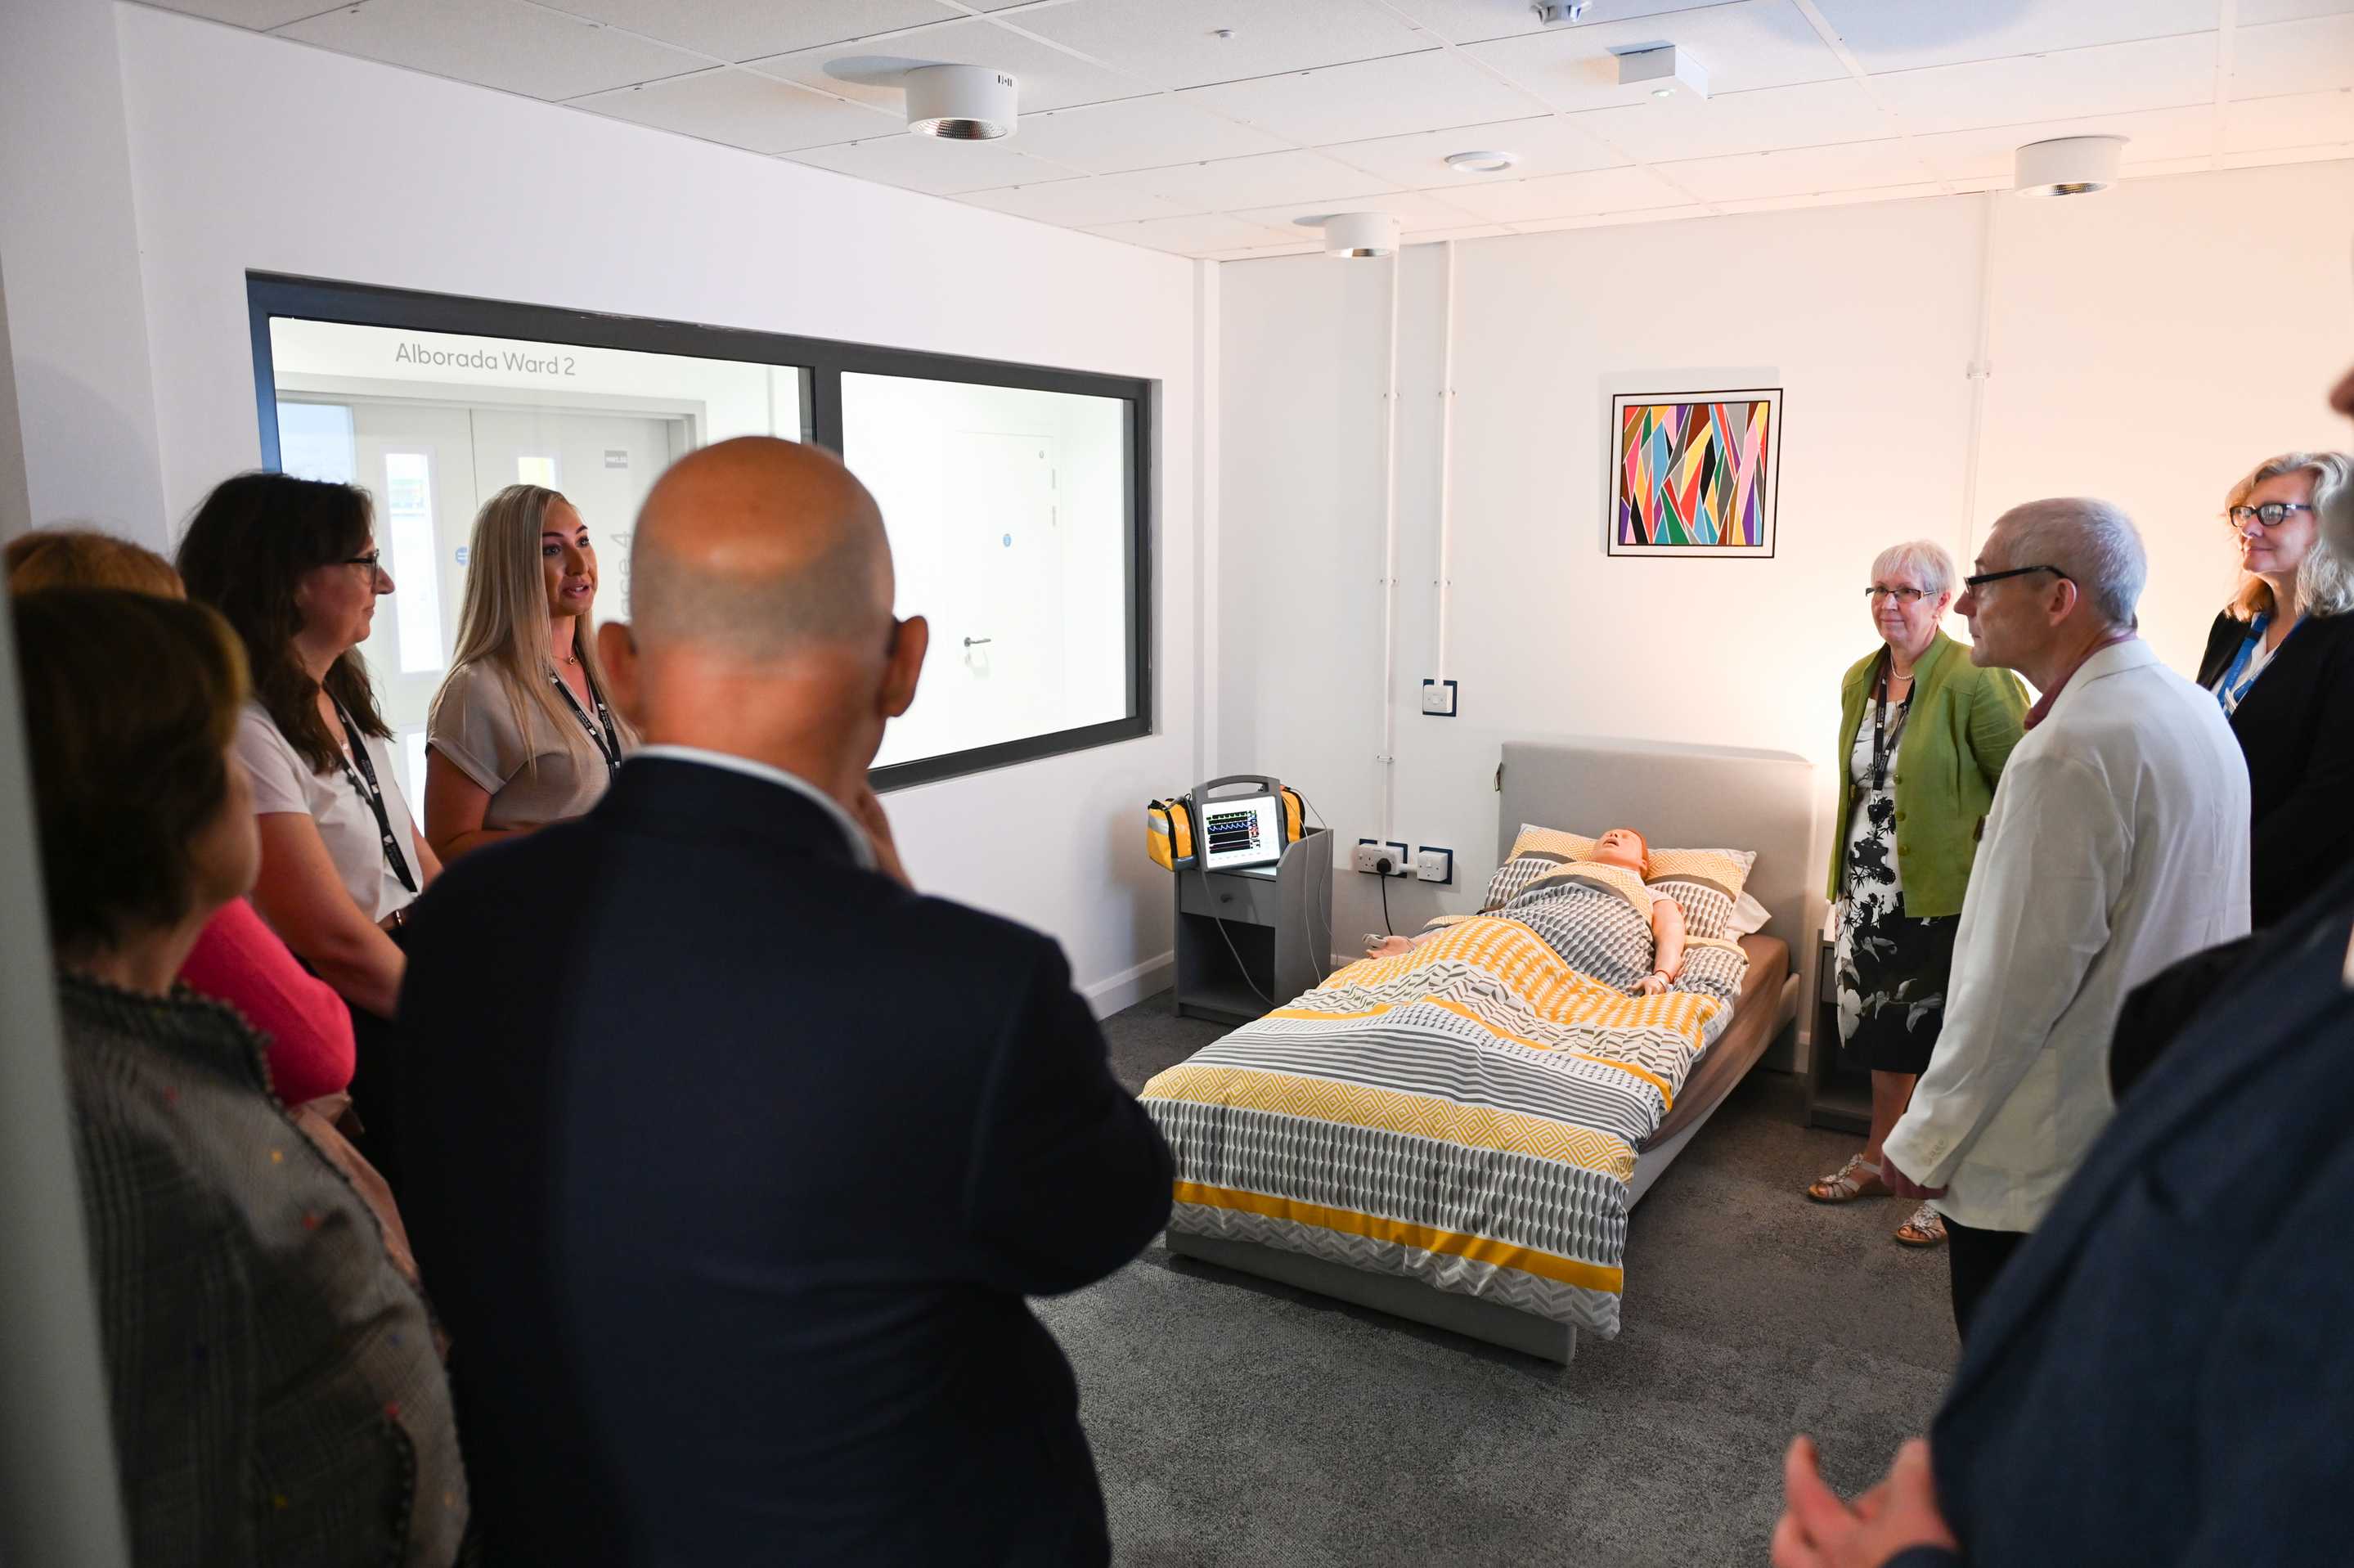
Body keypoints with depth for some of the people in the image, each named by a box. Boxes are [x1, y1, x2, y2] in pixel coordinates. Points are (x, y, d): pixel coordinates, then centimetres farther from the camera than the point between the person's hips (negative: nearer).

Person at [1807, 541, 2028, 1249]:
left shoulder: (1975, 680, -16)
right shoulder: (1859, 680, 8)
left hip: (1945, 896, -7)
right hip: (1873, 891, 7)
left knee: (1947, 1039, 4)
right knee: (1884, 1026, 18)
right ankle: (1876, 1160, 34)